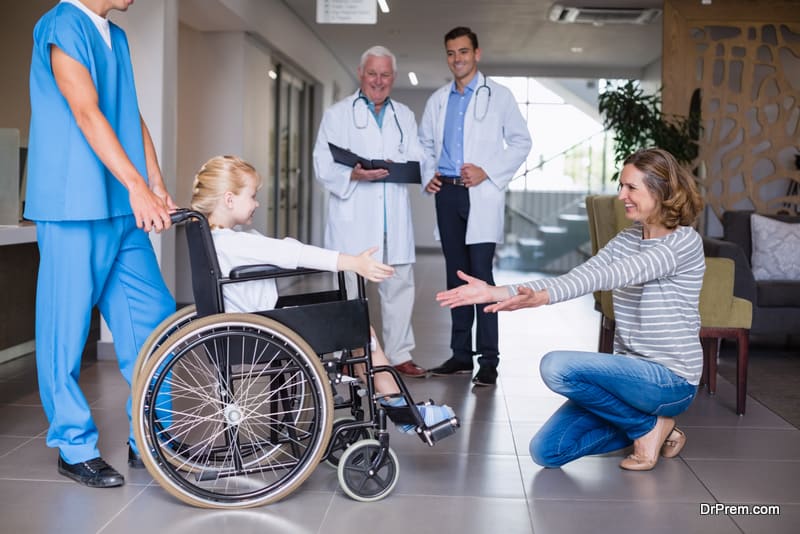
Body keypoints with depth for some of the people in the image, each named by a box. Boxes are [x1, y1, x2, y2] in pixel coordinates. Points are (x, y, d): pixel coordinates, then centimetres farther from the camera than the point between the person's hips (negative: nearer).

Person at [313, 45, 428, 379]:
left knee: (400, 283, 4)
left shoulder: (405, 116, 20)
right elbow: (323, 167, -1)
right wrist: (354, 175, -20)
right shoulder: (337, 114, 7)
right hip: (352, 216, -3)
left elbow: (418, 162, 13)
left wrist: (398, 167, -9)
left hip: (394, 217, 4)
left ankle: (400, 354, 14)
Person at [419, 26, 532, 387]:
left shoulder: (498, 96, 3)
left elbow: (521, 141, 0)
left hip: (481, 195, -5)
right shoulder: (438, 100, 15)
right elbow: (425, 144, 22)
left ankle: (488, 360, -6)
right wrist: (427, 175, 3)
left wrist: (487, 172, -11)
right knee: (456, 274, 8)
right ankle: (460, 354, 16)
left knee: (481, 275, -11)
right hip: (447, 194, 5)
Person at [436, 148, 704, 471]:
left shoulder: (685, 241, -14)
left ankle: (649, 426, -4)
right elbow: (574, 278, -4)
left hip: (672, 378, -7)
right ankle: (646, 423, 15)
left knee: (557, 367, -28)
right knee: (546, 452, -2)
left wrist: (541, 297, -41)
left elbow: (608, 276, -29)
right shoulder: (626, 241, 9)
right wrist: (497, 292, -15)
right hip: (630, 372, 7)